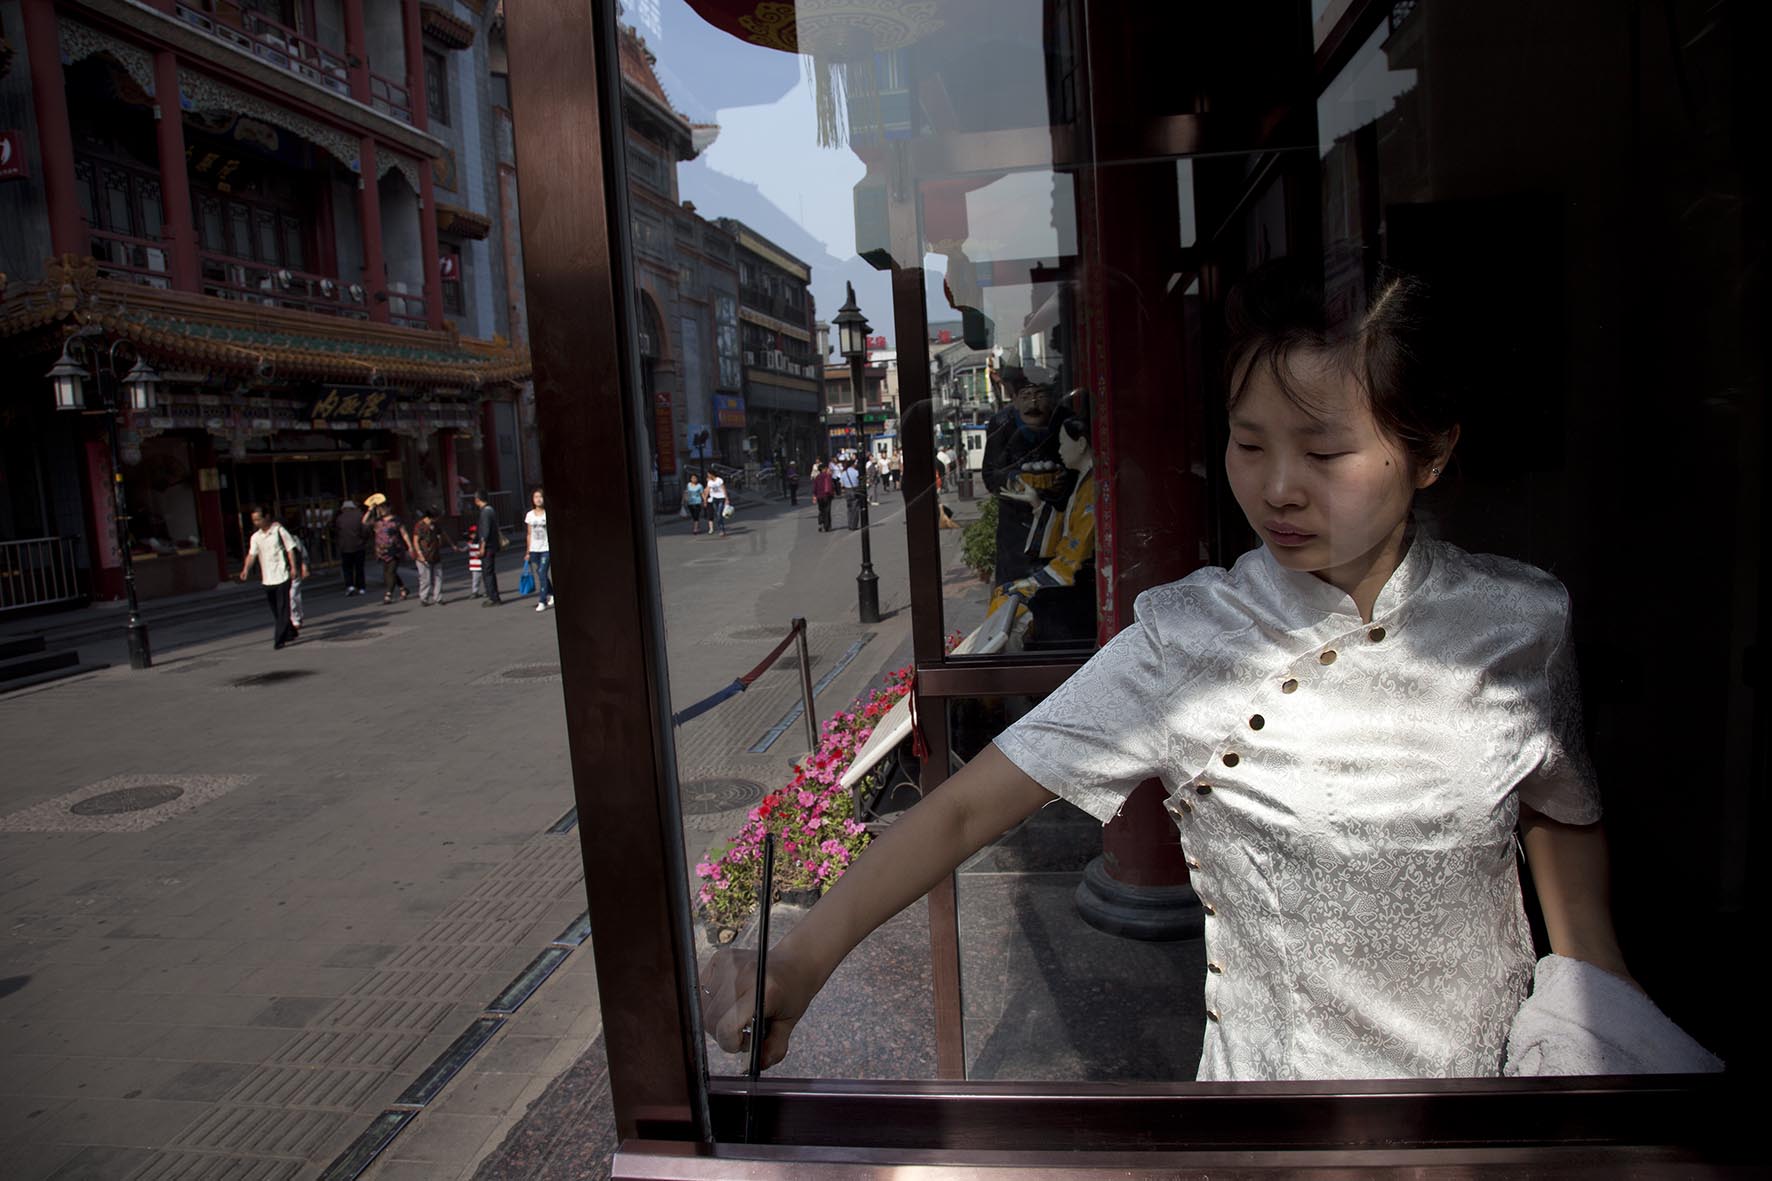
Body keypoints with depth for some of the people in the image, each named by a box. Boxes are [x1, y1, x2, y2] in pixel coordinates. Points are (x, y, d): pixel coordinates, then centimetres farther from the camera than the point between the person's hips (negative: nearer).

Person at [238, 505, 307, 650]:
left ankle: (280, 638, -9)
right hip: (267, 579, 6)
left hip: (282, 576, -6)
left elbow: (290, 549, -3)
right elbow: (252, 554, -2)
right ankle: (290, 633, 26)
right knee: (275, 609, 12)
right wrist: (246, 569, -19)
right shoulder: (255, 537, 9)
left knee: (283, 608, -7)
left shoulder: (279, 530, -3)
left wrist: (293, 567, -12)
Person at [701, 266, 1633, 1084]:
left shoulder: (1525, 624, -11)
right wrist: (799, 962, -32)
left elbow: (1563, 810, 9)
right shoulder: (1188, 644, -20)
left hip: (1500, 1059, 3)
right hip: (1276, 1065, -2)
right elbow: (966, 807, -23)